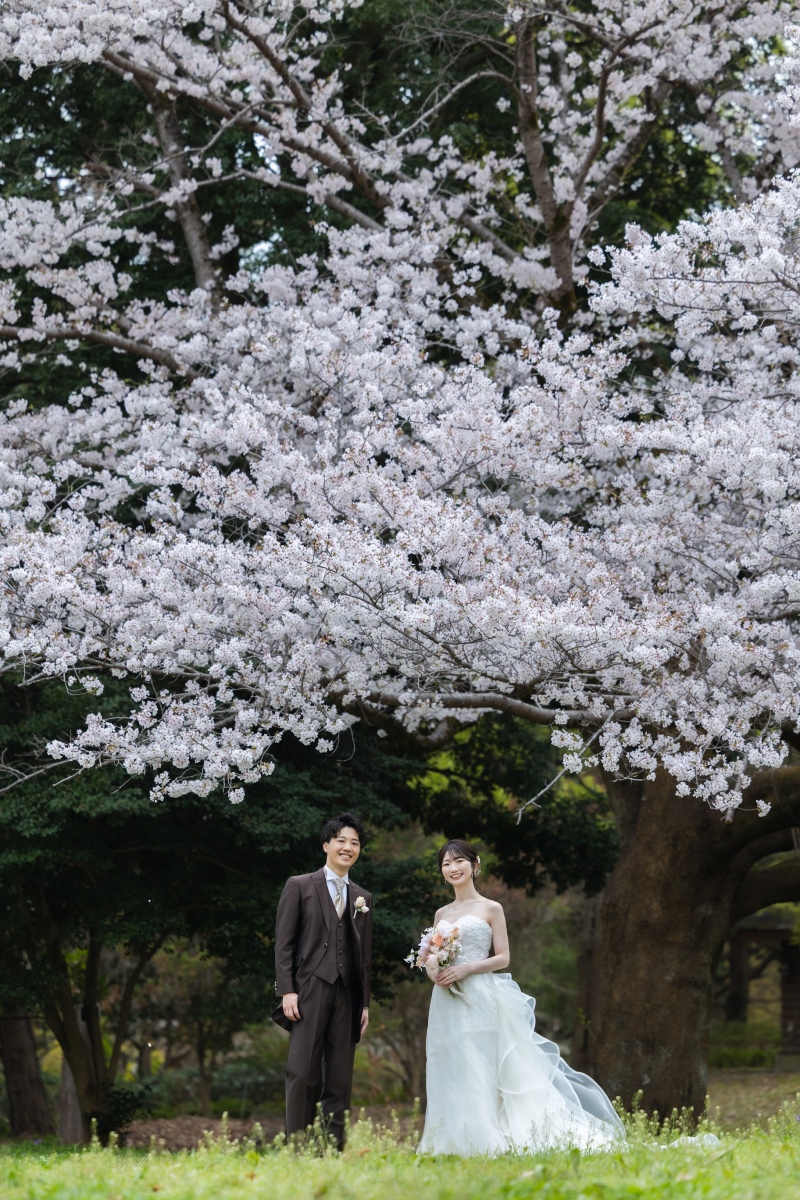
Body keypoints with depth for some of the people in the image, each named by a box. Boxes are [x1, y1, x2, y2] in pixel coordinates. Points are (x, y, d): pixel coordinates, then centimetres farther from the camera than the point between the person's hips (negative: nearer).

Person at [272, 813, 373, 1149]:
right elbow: (284, 943, 0)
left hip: (347, 995, 4)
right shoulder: (299, 886, 5)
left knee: (340, 1079, 3)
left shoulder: (362, 898, 18)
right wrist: (287, 991, -10)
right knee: (303, 1073, -9)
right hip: (310, 991, -4)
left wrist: (365, 1003, 11)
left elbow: (365, 954, 17)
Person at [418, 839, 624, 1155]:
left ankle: (488, 1140, -9)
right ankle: (457, 1141, 3)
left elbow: (502, 958, -2)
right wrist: (433, 969, -5)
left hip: (481, 1000, -5)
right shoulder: (442, 914, 17)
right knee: (452, 1074, 1)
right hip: (447, 1003, 5)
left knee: (481, 1068, -10)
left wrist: (465, 969, -15)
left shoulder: (491, 909, 3)